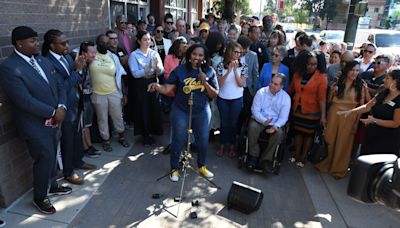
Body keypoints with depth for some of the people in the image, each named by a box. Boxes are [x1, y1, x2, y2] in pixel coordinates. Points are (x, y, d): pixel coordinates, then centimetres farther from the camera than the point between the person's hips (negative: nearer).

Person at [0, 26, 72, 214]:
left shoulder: (43, 61, 6)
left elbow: (59, 86, 8)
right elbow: (25, 101, -22)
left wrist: (61, 107, -9)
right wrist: (53, 112, -16)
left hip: (52, 119, 7)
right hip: (35, 124, -6)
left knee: (51, 155, 19)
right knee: (45, 158, 1)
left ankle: (52, 185, 41)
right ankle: (40, 197, 23)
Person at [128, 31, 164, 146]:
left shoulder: (154, 53, 6)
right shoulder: (134, 55, -4)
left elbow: (162, 71, -2)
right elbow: (135, 73, -16)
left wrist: (157, 67, -22)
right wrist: (148, 69, -27)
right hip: (141, 85, -3)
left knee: (154, 108, 6)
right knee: (143, 109, 5)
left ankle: (151, 133, 25)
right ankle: (145, 134, 22)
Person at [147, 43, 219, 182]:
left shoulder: (210, 72, -3)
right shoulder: (180, 70, -9)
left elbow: (214, 94, -5)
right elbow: (167, 89, -12)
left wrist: (205, 82, -20)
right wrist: (157, 86, -33)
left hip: (202, 112, 3)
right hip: (181, 112, -2)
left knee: (203, 141, 16)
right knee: (178, 141, 7)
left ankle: (201, 166, 41)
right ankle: (174, 169, 30)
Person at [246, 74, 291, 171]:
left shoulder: (286, 97, -3)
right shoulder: (261, 92, -4)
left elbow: (283, 117, -6)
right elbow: (255, 110, -8)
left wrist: (275, 126, -27)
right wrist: (264, 121, -26)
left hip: (275, 123, 1)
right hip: (259, 120, 0)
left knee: (279, 133, -31)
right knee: (253, 126, -33)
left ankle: (265, 159, -17)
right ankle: (254, 156, -17)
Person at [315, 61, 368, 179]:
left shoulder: (361, 86, -2)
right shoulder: (337, 83, 2)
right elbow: (329, 101, 9)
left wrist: (357, 121, -7)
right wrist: (332, 91, -8)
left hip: (350, 117, -1)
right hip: (334, 114, 1)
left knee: (343, 143, 9)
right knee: (330, 140, 8)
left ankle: (339, 169, 26)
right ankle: (326, 164, 29)